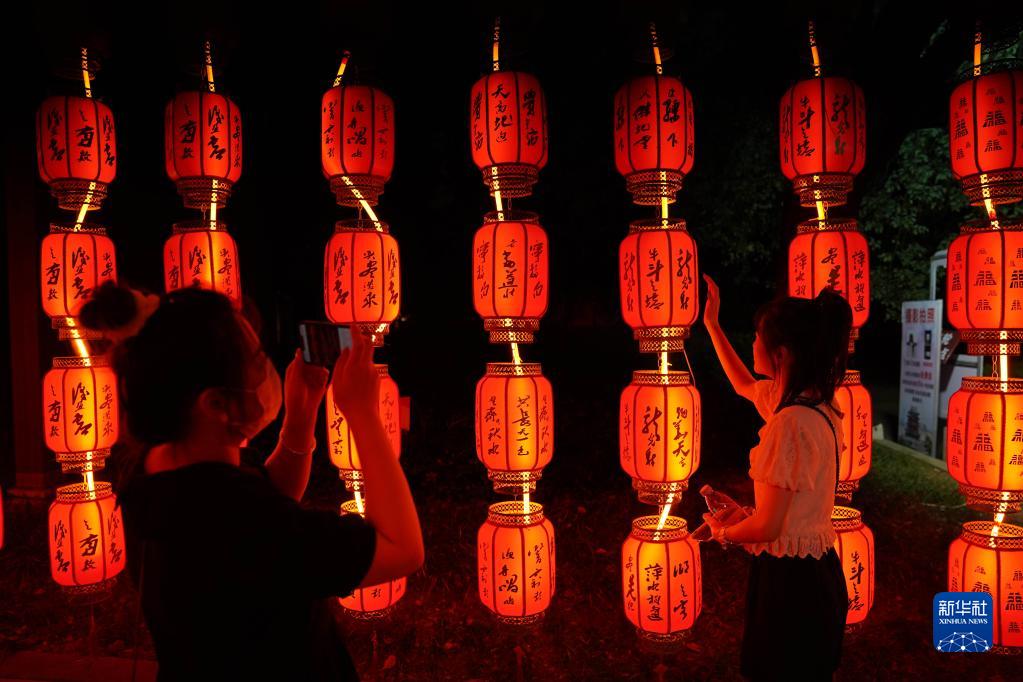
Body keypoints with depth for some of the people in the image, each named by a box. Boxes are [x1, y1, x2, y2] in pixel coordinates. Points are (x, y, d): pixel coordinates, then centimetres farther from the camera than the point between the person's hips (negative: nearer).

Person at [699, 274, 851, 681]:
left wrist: (723, 532, -2)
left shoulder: (791, 423, -26)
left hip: (789, 580, -9)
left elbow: (767, 527, -23)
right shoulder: (816, 403, 1)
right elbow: (744, 385, 21)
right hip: (817, 573, 9)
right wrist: (711, 323, 25)